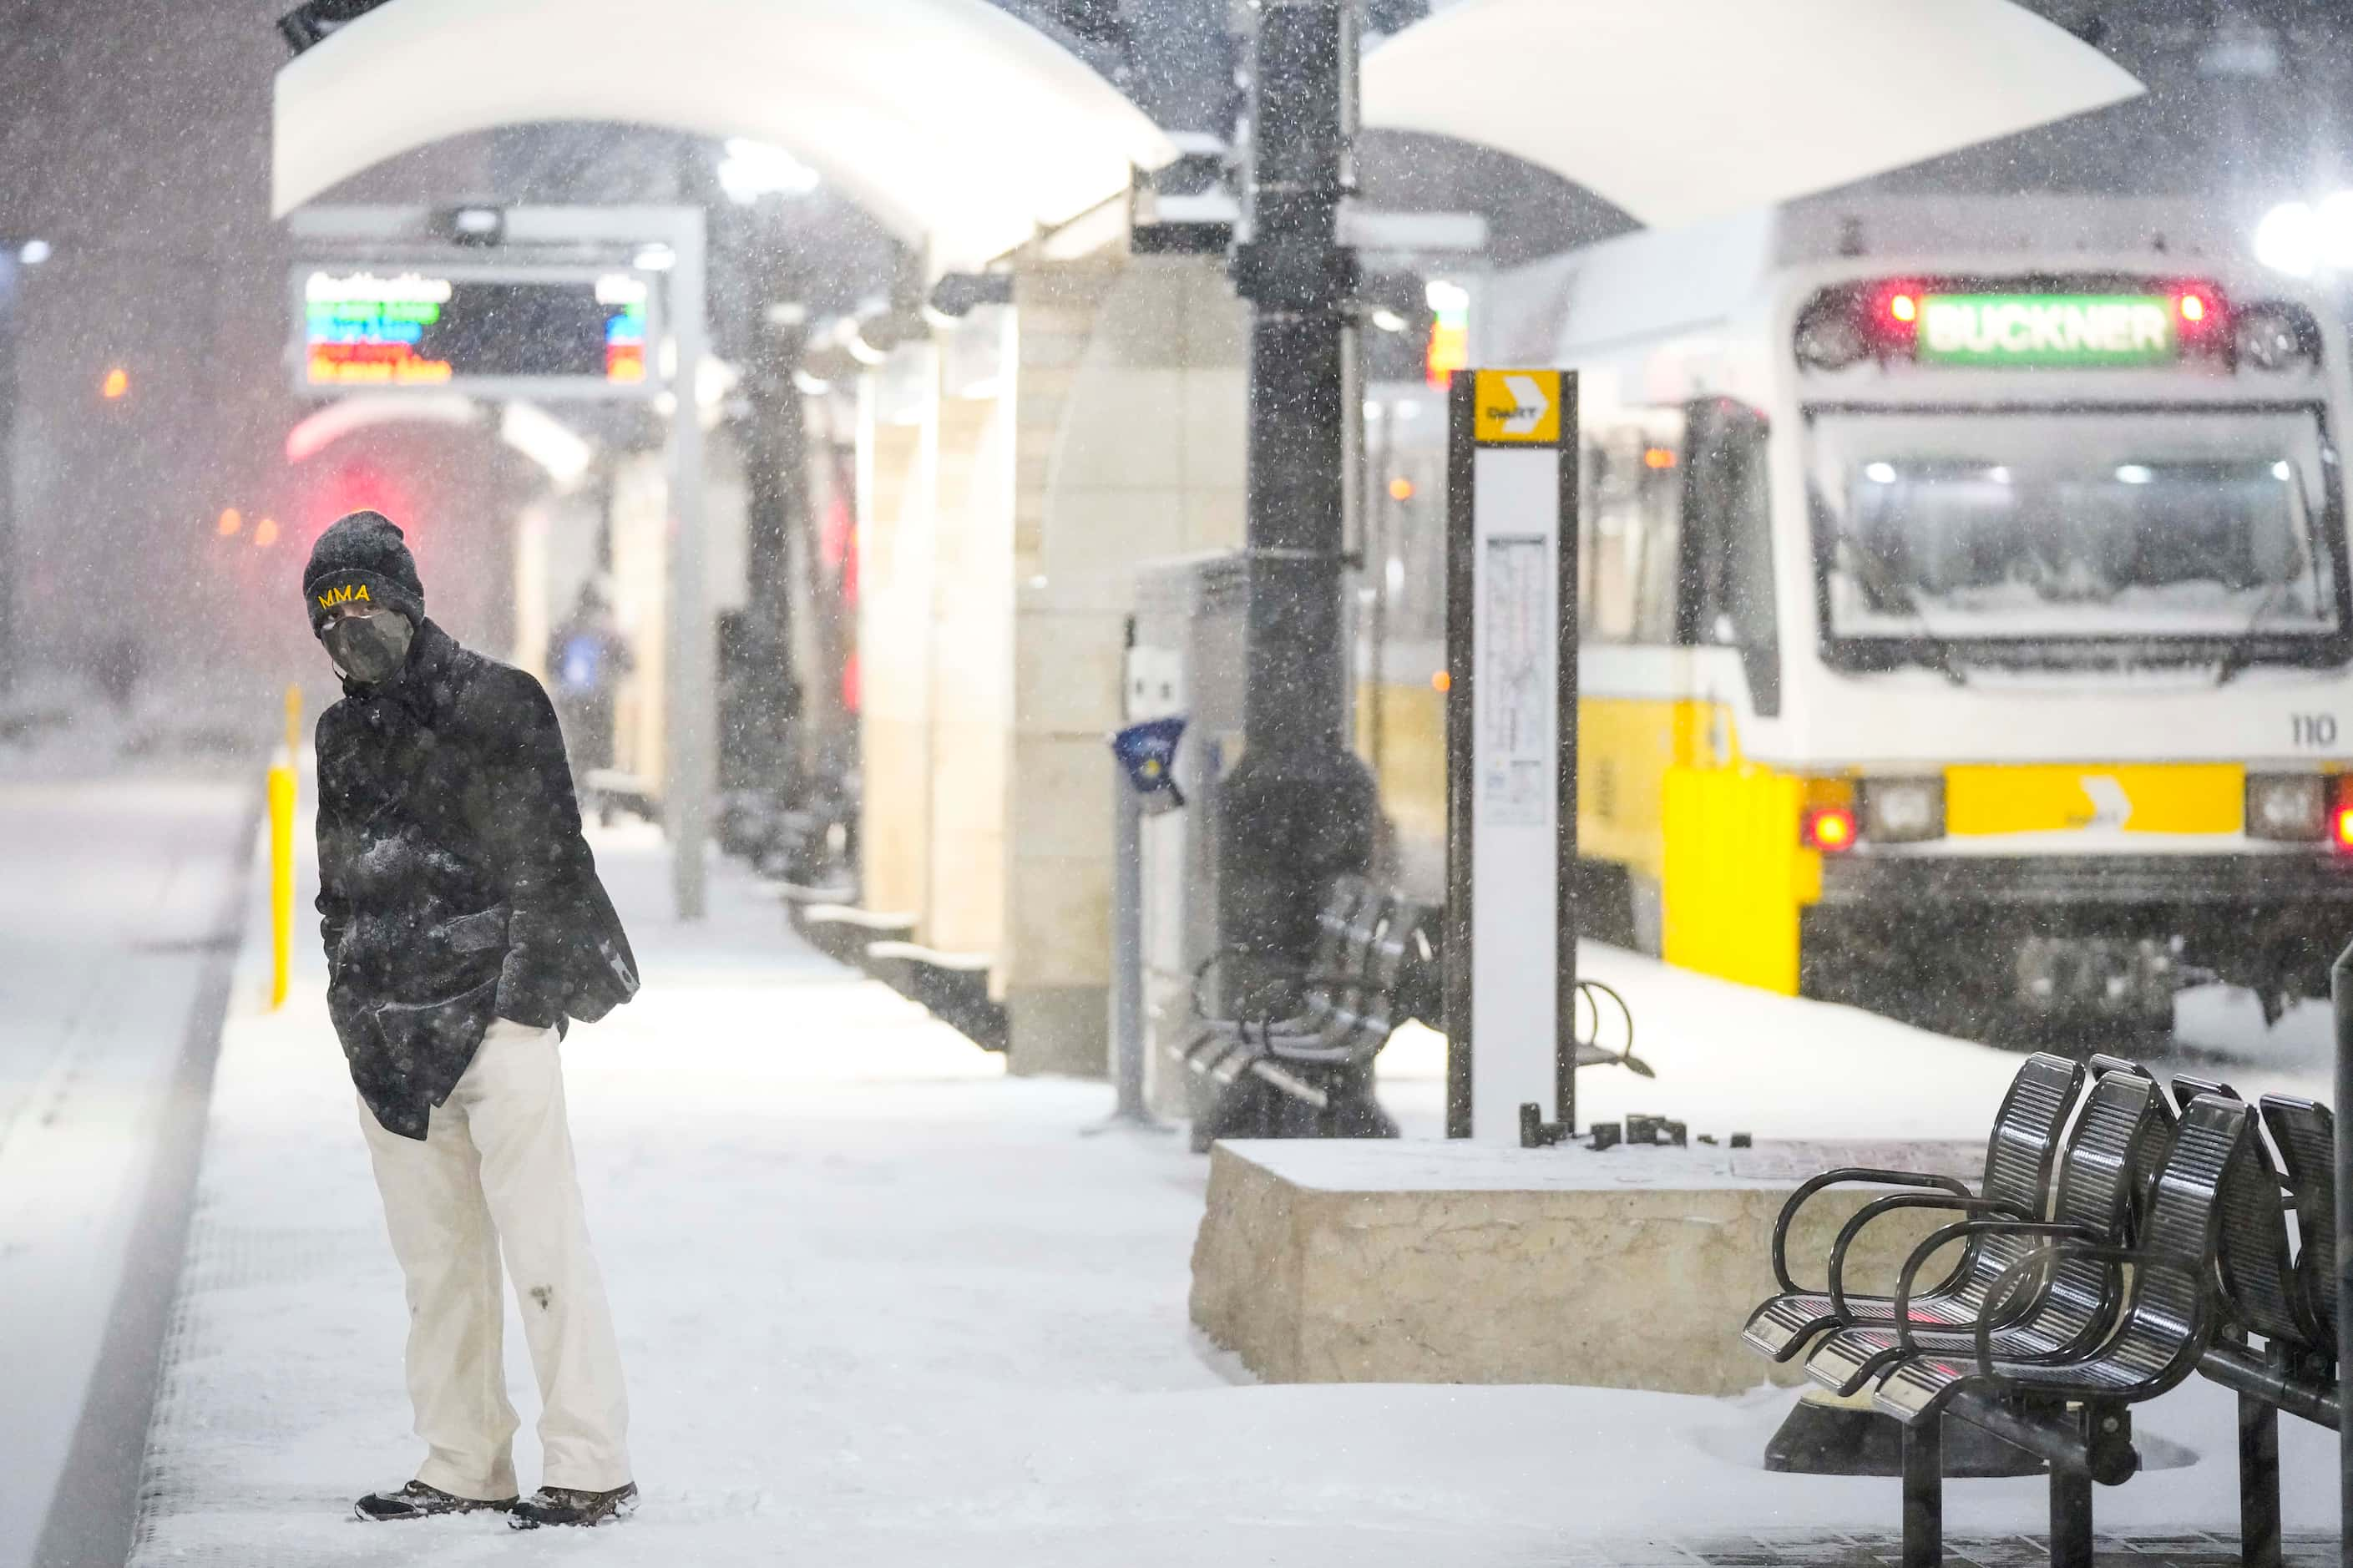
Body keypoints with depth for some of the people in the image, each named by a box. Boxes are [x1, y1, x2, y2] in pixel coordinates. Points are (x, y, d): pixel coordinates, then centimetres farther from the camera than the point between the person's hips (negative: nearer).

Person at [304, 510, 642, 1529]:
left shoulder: (498, 705, -3)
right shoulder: (343, 735, 15)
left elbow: (544, 865, -7)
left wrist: (518, 1008, -13)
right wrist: (358, 1019, 11)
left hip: (496, 1020, -6)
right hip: (388, 1036, 6)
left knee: (541, 1246, -9)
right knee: (435, 1261, 8)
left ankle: (591, 1469, -7)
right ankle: (462, 1466, 14)